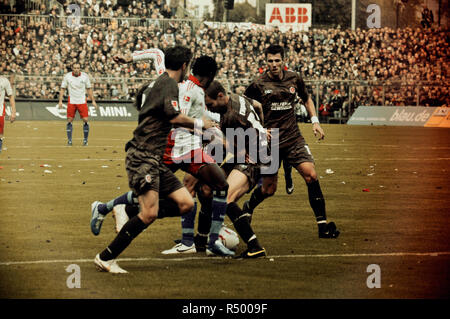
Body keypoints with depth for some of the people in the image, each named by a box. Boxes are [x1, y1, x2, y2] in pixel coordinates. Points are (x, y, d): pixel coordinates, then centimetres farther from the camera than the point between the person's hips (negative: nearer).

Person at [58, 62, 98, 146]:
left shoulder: (85, 76, -3)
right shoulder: (67, 76, -5)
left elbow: (89, 89, 7)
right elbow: (62, 89, 2)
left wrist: (93, 101, 4)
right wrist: (60, 101, -7)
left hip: (82, 101, 0)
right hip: (71, 101, 0)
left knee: (85, 120, -7)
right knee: (69, 120, -2)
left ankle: (85, 139, 7)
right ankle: (69, 140, 8)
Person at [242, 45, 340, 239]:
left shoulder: (294, 79, 5)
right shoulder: (258, 85, -6)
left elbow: (306, 99, 24)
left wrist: (315, 121, 13)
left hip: (293, 139, 3)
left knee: (311, 175, -15)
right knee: (269, 189, 1)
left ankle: (322, 224, -11)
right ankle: (248, 207, 36)